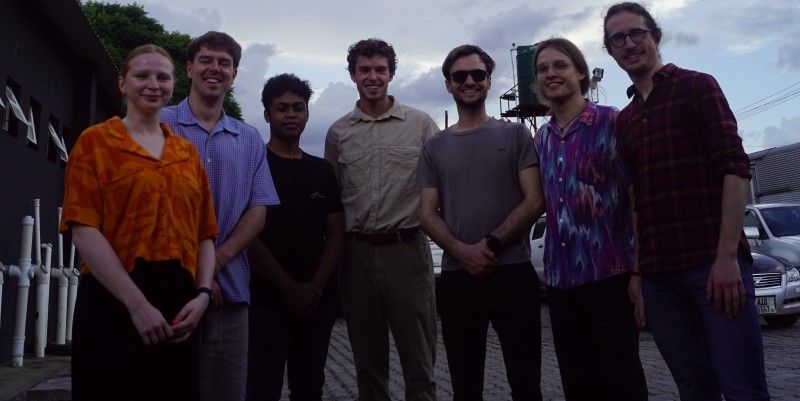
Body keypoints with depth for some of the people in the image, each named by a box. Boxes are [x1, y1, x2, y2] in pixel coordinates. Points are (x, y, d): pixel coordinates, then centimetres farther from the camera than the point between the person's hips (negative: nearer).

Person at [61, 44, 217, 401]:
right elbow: (83, 229, -8)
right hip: (114, 301, -4)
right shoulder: (96, 141, 2)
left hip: (179, 306, 4)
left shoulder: (188, 152, 15)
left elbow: (205, 233, 13)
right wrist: (137, 303, -14)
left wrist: (203, 293, -4)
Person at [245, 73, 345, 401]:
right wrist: (289, 287, -14)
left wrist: (316, 285, -7)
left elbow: (336, 233, 8)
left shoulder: (322, 170, 12)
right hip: (267, 299, -4)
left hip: (318, 300, 4)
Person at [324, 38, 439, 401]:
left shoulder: (420, 124, 3)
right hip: (356, 253, 3)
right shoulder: (338, 133, 10)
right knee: (368, 364, 13)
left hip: (407, 249, -2)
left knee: (419, 361, 3)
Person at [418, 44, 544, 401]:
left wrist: (491, 244, -13)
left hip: (513, 273, -2)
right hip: (456, 277, 2)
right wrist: (462, 251, -11)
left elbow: (534, 201, -1)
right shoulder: (435, 147, 13)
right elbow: (428, 214, 7)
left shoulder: (515, 135, 8)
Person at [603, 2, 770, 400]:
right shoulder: (624, 120, 18)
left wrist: (727, 256, -15)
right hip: (658, 274, 5)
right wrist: (637, 272, 8)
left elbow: (734, 168, -6)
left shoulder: (697, 87, 4)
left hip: (713, 262, -5)